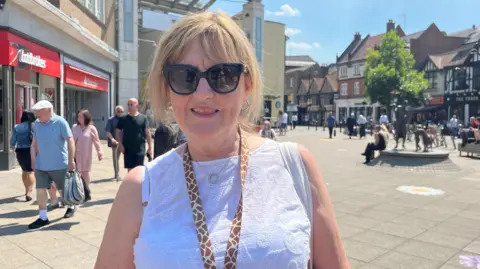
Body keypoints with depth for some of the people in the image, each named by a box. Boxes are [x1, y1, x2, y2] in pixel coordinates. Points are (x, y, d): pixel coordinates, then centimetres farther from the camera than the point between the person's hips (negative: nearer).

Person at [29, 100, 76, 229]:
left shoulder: (60, 122, -13)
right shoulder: (36, 124, 4)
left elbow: (70, 141, -13)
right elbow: (34, 143, 14)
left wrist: (71, 161, -15)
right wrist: (33, 159, 6)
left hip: (59, 164, -5)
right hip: (41, 165, 5)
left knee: (63, 189, 10)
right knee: (40, 189, 2)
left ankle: (70, 207, 35)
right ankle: (43, 217, 13)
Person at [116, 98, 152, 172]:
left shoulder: (143, 118, -1)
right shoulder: (123, 119, 4)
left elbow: (147, 133, -1)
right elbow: (118, 132, 8)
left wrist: (150, 147, -4)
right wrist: (121, 144, -4)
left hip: (140, 149, -2)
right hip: (127, 149, 2)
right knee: (130, 169, 9)